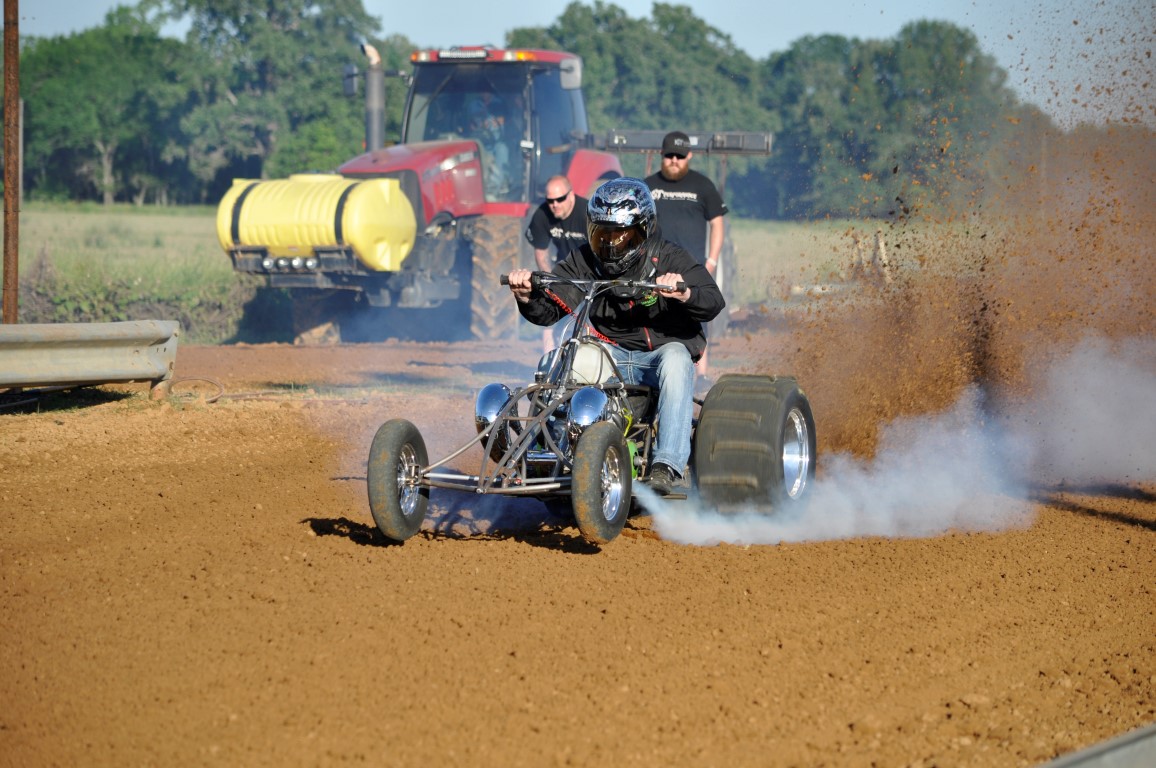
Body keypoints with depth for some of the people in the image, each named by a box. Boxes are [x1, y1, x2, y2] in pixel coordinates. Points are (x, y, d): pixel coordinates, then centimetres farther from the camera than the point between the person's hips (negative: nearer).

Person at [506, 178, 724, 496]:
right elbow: (548, 309, 1)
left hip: (661, 351, -3)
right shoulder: (584, 263, 6)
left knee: (676, 357, -36)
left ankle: (667, 465, -43)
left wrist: (685, 294, -41)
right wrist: (528, 296, -23)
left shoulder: (670, 259, -4)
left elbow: (713, 302, -18)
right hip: (611, 356, 3)